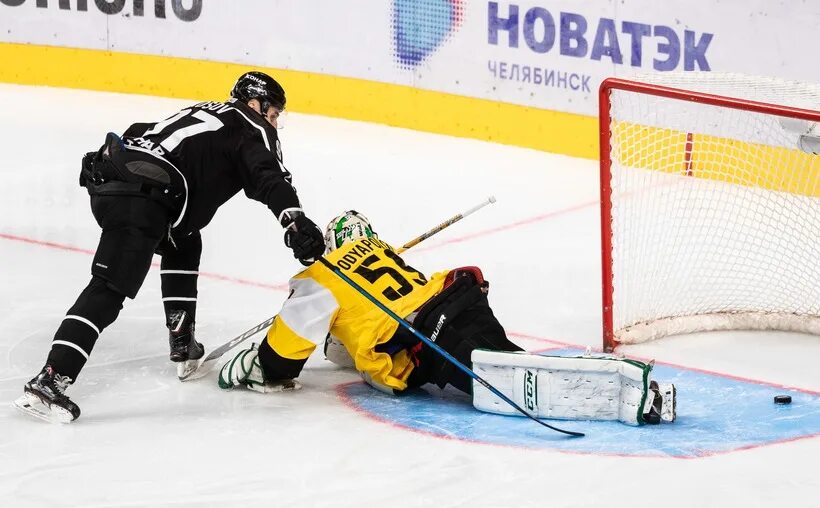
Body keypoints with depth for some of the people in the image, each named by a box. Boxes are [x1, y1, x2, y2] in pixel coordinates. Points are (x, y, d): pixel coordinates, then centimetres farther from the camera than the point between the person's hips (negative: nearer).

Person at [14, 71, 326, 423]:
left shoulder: (208, 114, 33)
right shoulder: (253, 128, 8)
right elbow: (270, 177, -10)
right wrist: (296, 223, -22)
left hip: (106, 179, 10)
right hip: (139, 195, -9)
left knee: (183, 243, 29)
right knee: (110, 290, -14)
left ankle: (183, 344, 29)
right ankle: (49, 380, -22)